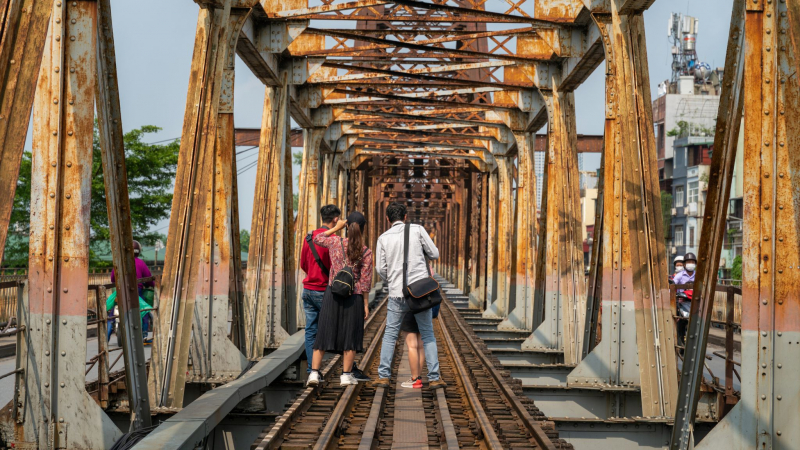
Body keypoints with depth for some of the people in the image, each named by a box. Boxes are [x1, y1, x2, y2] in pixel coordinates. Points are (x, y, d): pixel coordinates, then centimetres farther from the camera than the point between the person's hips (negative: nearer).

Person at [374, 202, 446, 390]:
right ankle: (434, 378, 4)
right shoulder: (417, 230, 0)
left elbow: (381, 269, 1)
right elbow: (434, 254, 4)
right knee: (428, 335, 8)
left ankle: (383, 376, 6)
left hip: (397, 293, 1)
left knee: (390, 334, 12)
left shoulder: (383, 238, 3)